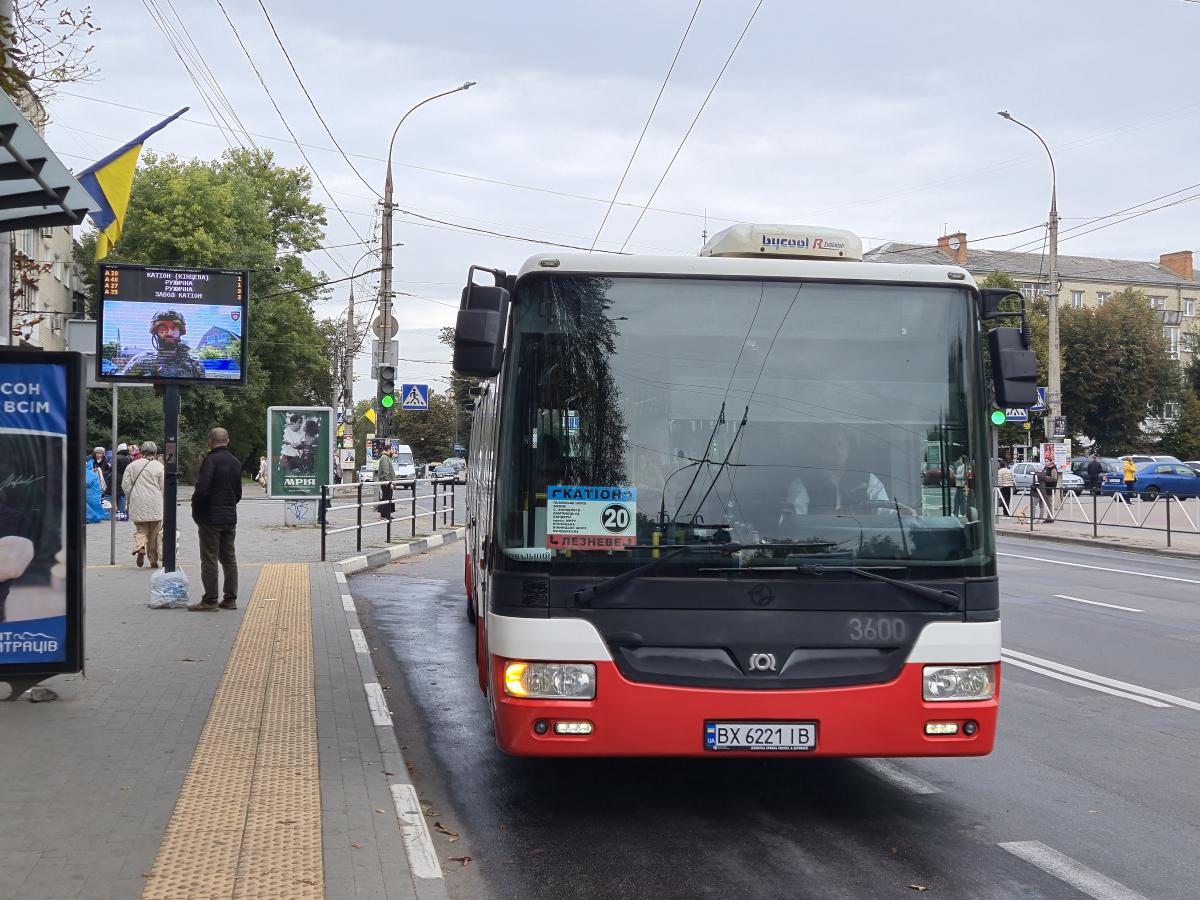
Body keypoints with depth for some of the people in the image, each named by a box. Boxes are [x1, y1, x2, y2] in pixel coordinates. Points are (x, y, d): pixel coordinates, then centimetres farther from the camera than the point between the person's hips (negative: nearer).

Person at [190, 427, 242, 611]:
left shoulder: (210, 460, -14)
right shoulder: (235, 462, 11)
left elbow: (202, 489, -20)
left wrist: (196, 511, -7)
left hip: (211, 518, -7)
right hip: (230, 517, 7)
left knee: (209, 559, -3)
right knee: (229, 558, 11)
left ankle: (210, 600, -2)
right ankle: (230, 599, 13)